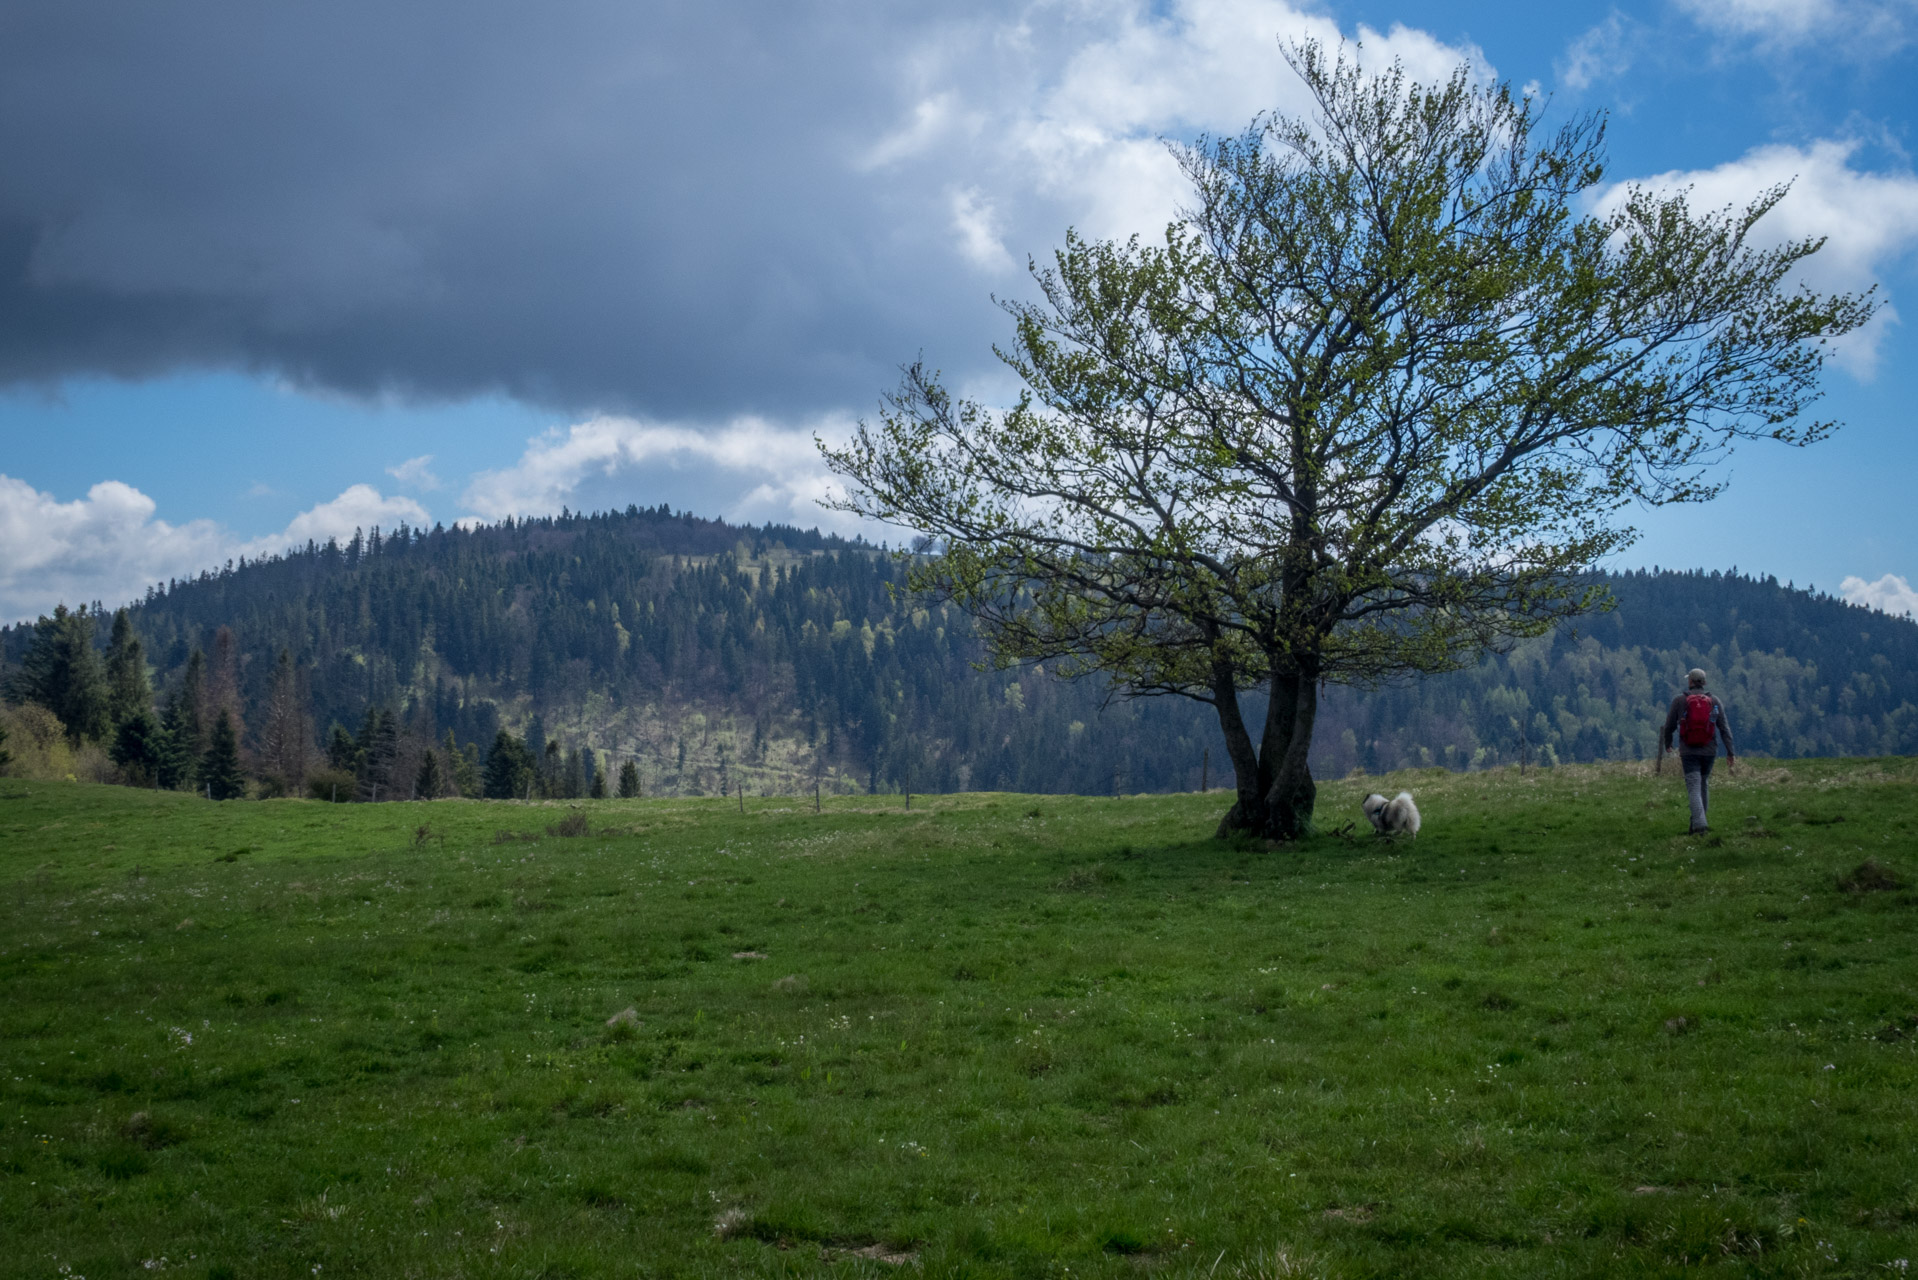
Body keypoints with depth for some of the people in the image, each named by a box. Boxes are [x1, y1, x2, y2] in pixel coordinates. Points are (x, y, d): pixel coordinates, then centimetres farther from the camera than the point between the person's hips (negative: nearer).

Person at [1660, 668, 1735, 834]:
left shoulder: (1679, 700, -3)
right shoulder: (1715, 702, 2)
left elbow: (1669, 725, 3)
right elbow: (1724, 728, -2)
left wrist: (1667, 743, 23)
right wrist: (1730, 752, 0)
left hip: (1688, 752, -2)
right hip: (1709, 751, 2)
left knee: (1694, 788, -6)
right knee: (1704, 784, 21)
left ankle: (1700, 824, -22)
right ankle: (1700, 820, 26)